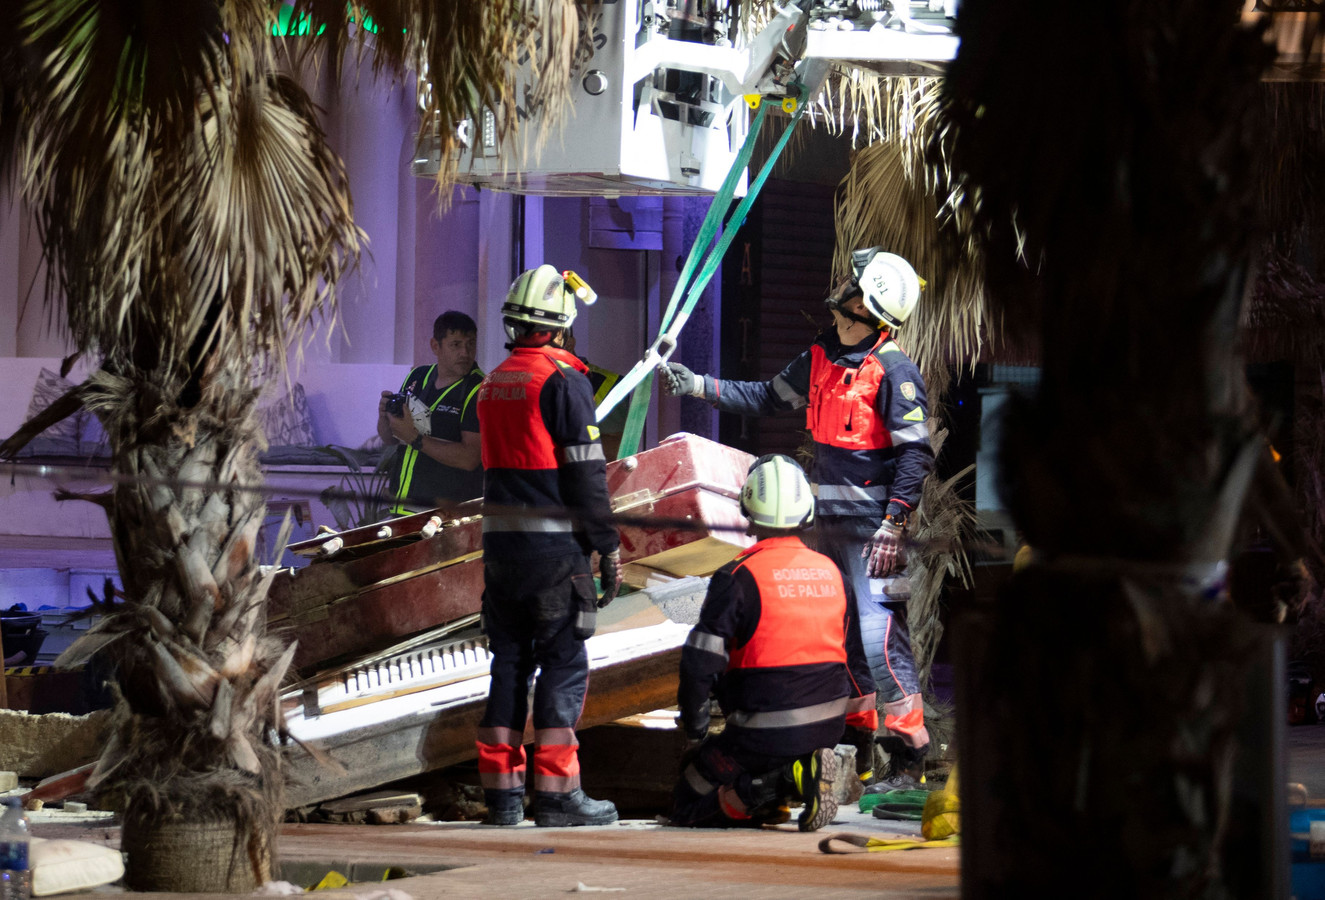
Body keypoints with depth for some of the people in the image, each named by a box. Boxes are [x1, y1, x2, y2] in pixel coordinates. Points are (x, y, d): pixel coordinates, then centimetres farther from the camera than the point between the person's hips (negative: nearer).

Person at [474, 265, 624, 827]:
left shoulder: (494, 383, 13)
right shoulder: (563, 381, -10)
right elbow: (586, 474, -13)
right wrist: (608, 549, -8)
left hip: (500, 542, 7)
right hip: (555, 546, -7)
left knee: (509, 661, 11)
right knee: (563, 664, -2)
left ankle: (501, 788, 11)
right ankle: (556, 793, -4)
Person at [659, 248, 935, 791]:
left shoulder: (892, 370, -15)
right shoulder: (821, 358, 11)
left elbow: (916, 452, -17)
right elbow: (767, 400, 23)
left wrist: (893, 527, -22)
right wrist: (696, 385, 17)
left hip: (871, 521, -9)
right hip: (830, 520, 9)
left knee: (879, 633, -14)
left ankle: (908, 756, -10)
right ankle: (856, 749, 25)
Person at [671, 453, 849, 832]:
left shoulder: (738, 577, -14)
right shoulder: (832, 573, 4)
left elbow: (699, 664, -14)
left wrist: (695, 731, 0)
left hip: (766, 733, -5)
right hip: (828, 726, 6)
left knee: (686, 804, 13)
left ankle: (779, 783, -12)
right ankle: (808, 764, 7)